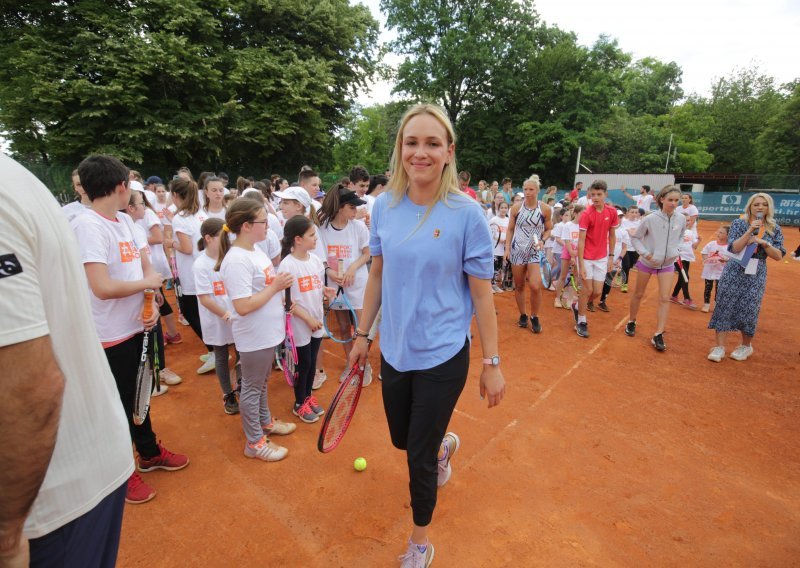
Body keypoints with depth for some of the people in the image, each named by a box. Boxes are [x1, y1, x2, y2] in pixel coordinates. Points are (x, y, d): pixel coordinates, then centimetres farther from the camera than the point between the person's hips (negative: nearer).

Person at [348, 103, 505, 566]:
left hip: (442, 357, -4)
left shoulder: (467, 213, -15)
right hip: (394, 351, 5)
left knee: (419, 457, 8)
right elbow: (379, 275, 7)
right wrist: (363, 334, 11)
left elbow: (482, 294, -10)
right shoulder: (384, 206, -3)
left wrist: (492, 364, -7)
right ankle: (444, 445, 60)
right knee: (402, 438, 23)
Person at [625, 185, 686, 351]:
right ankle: (631, 322, 34)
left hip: (667, 264, 2)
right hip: (647, 262, -2)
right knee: (638, 294, 13)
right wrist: (645, 253, -18)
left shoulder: (681, 219, -8)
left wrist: (676, 250, -5)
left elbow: (681, 237, 11)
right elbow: (635, 238, -8)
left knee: (664, 298, -5)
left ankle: (658, 335, 0)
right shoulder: (650, 219, -18)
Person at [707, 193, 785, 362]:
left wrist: (764, 243, -14)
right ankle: (719, 346, 2)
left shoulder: (774, 229, 5)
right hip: (734, 272, -1)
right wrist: (750, 231, -19)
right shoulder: (738, 224, -1)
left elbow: (778, 256, 1)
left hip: (756, 275, 2)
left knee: (749, 310, 4)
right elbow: (734, 248, -12)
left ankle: (746, 346, 25)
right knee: (725, 307, -4)